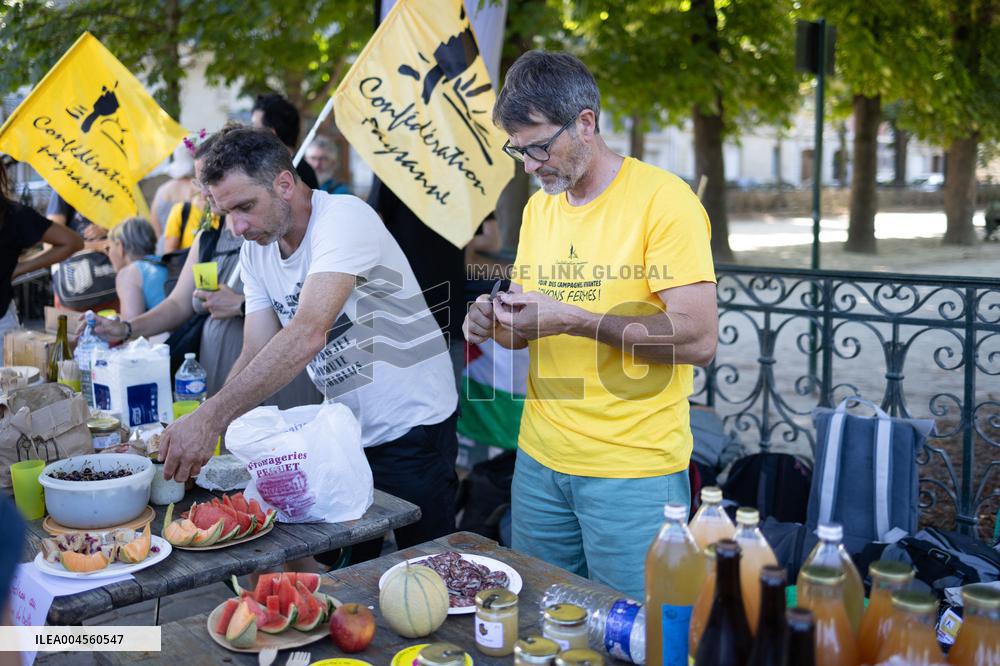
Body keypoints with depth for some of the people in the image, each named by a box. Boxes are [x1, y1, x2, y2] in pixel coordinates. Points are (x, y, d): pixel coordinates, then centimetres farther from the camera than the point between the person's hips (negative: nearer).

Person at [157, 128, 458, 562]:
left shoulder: (344, 218, -23)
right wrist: (199, 428, -18)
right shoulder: (256, 250, 2)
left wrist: (210, 419, -40)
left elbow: (307, 336, -36)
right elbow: (256, 356, -1)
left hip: (411, 429, -7)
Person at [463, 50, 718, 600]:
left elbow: (698, 339, -19)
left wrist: (570, 317, -21)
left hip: (634, 471, -6)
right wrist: (497, 322, -4)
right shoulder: (538, 207, 10)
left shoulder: (663, 198, -12)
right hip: (540, 459, 6)